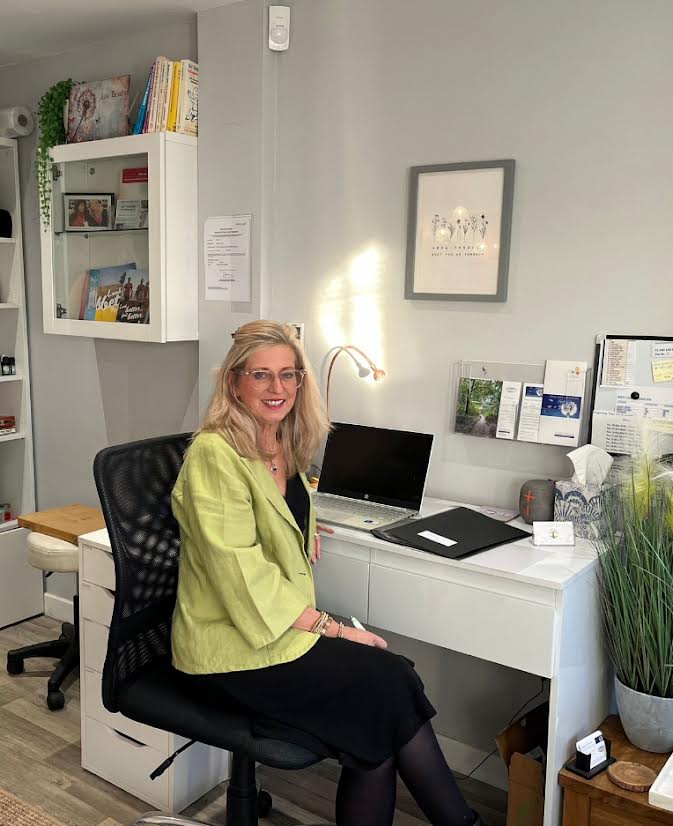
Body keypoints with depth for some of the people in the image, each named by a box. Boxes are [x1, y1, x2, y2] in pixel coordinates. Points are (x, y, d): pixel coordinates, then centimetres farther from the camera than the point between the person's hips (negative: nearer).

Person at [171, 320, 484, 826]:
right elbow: (243, 575, -20)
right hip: (231, 651, -7)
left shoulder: (286, 448, 9)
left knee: (376, 725, -17)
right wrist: (329, 627, -17)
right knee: (390, 682, -17)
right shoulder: (215, 454, -17)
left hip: (283, 627, 7)